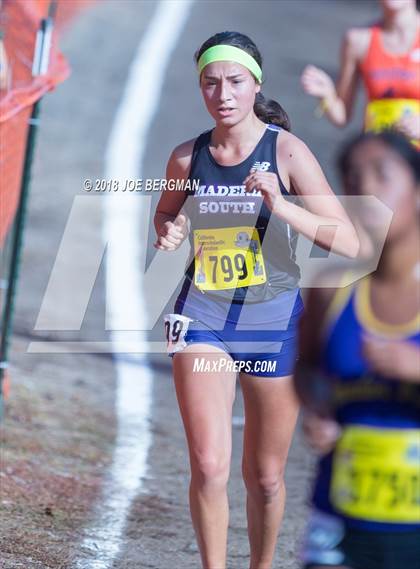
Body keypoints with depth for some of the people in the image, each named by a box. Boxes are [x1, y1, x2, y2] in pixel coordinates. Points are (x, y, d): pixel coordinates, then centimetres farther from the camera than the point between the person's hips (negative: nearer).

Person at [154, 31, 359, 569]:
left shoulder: (287, 151, -10)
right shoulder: (187, 157, 0)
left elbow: (349, 242, -14)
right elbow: (166, 212, 22)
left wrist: (282, 207, -27)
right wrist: (169, 231, -2)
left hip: (274, 321, -1)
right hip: (203, 317, 1)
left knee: (264, 478, 9)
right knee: (208, 467, -13)